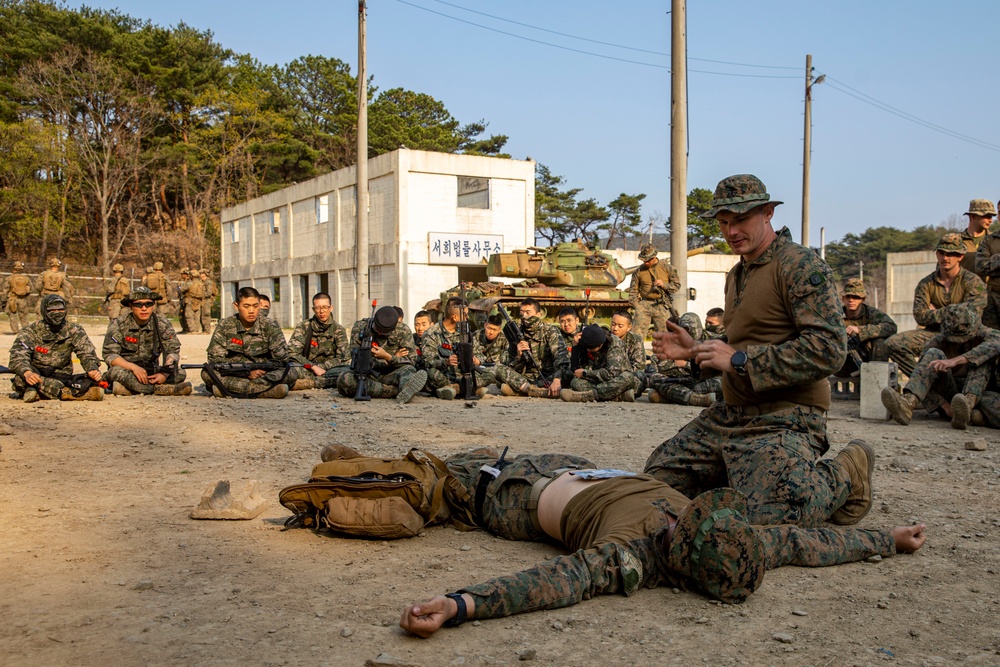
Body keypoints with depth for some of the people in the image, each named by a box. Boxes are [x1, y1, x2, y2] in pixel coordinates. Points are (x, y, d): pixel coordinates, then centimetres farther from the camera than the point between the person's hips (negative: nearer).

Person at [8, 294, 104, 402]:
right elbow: (17, 357, -17)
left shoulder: (74, 331, 5)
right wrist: (27, 373, -40)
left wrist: (93, 369, -27)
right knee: (21, 379, -38)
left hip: (62, 378, 1)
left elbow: (87, 353, -3)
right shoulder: (30, 332, -3)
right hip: (36, 377, -1)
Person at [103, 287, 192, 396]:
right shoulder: (118, 325, -9)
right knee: (116, 372, -36)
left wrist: (164, 374, -25)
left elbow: (173, 351, -5)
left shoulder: (163, 324, -2)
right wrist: (133, 367, -33)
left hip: (151, 373, 3)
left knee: (180, 374, -21)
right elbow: (109, 355, -16)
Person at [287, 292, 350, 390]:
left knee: (347, 370, -34)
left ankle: (306, 383, -34)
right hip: (307, 370, -1)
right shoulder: (303, 327, 5)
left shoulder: (338, 330, 6)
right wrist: (313, 366, -19)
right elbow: (292, 353, -6)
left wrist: (320, 367, -15)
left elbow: (343, 358, -2)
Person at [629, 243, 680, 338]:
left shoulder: (667, 268, 5)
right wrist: (636, 306, -1)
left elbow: (677, 285, 9)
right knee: (637, 334, -9)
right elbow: (633, 290, 10)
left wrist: (664, 285, -9)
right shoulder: (639, 271, 5)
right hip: (645, 305, 0)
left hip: (662, 306, 0)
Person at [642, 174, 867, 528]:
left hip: (783, 416, -9)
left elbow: (829, 349, -22)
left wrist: (739, 360, -21)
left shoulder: (802, 265, -11)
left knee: (767, 519, -28)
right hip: (728, 414, 9)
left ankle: (845, 475, 3)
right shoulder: (736, 274, 19)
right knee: (656, 478, 7)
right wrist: (695, 349, 14)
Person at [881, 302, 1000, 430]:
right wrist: (946, 407, -26)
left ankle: (968, 404, -47)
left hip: (979, 396, 0)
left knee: (983, 358, -24)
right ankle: (908, 402, -49)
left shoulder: (985, 334, -7)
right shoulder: (938, 342, -6)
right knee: (934, 354, -24)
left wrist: (955, 361, -45)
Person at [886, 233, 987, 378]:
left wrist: (936, 312, -3)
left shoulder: (973, 282, 0)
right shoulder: (926, 283, 9)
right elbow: (919, 316, -3)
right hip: (934, 333, 4)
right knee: (893, 343, -18)